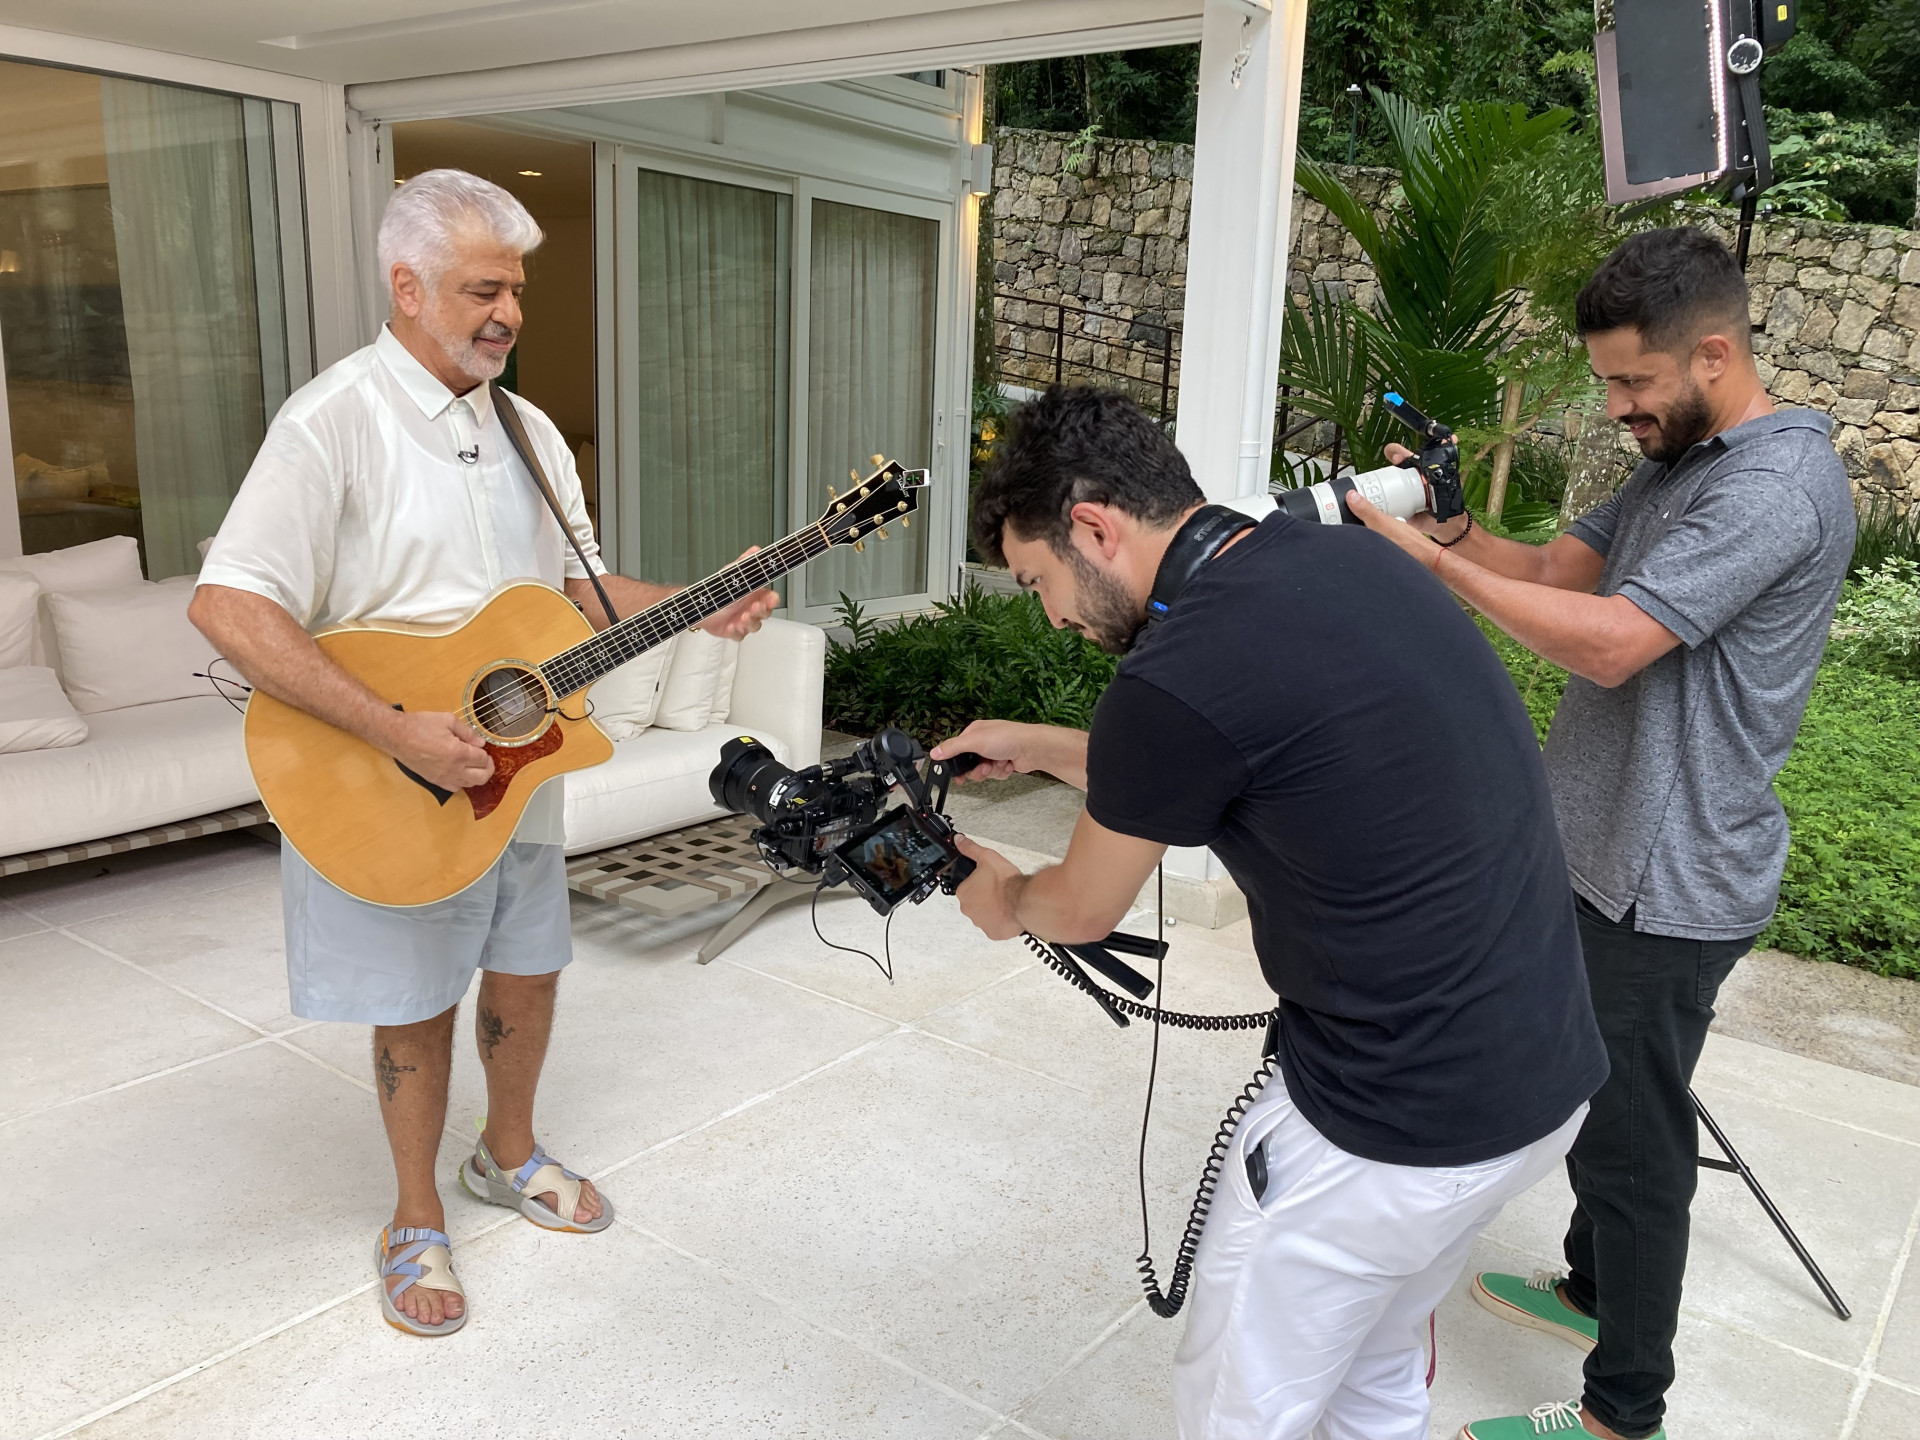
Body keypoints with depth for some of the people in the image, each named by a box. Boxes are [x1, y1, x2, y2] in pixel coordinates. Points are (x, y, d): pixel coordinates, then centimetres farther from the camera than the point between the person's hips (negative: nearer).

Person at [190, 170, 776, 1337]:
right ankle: (418, 1220, 32)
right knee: (419, 1004, 9)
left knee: (526, 971, 19)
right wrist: (398, 730, -30)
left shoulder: (528, 430, 6)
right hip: (395, 796, -6)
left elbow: (574, 583, 13)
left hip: (521, 766, 7)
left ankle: (510, 1155, 44)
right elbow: (228, 606, -25)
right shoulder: (335, 422, -18)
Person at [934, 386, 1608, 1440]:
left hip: (1400, 1133, -8)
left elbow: (1082, 911, -2)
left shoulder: (1179, 674, -23)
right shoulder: (1346, 554, 2)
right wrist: (1039, 746, 26)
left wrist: (1004, 900, 19)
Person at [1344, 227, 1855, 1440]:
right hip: (1614, 852, 9)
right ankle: (1592, 1287, 45)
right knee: (1596, 1099, 24)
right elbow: (1561, 569, 8)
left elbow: (1607, 642, -30)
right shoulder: (1680, 463, 10)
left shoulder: (1777, 486, -22)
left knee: (1635, 1137, 4)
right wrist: (1446, 527, -8)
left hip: (1670, 882, -9)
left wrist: (1433, 561, -25)